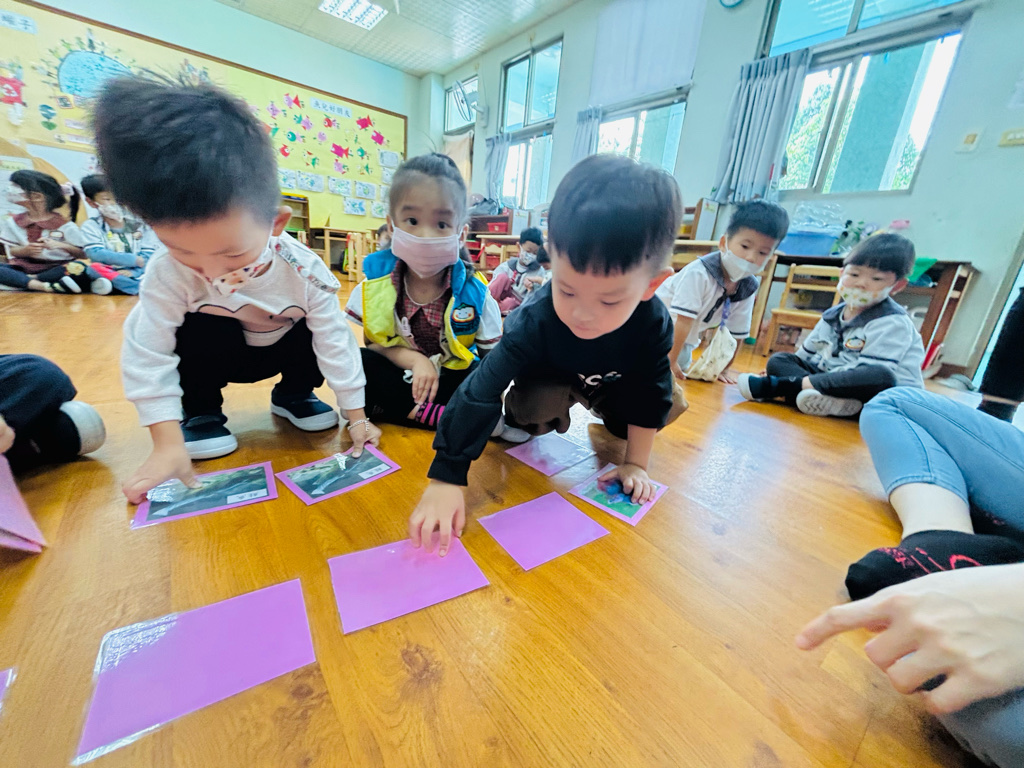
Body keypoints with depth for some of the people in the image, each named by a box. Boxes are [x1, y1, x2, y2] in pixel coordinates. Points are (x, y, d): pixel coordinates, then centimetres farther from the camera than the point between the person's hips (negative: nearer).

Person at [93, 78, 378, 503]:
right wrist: (168, 443, -30)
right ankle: (201, 412, -4)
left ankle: (293, 394, 5)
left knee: (319, 331, -25)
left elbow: (335, 340, -25)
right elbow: (147, 354, -24)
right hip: (214, 354, 0)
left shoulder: (305, 271, -30)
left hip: (282, 353, 1)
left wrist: (356, 416, -22)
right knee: (199, 326, -30)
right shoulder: (167, 272, -28)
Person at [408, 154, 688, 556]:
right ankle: (534, 421, 4)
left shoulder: (653, 324, -33)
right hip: (548, 379, -3)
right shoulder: (534, 320, -40)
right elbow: (479, 393, -44)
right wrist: (445, 479, -47)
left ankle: (610, 419, 17)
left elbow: (651, 396, -19)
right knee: (534, 405, -33)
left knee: (670, 401, -13)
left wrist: (635, 464, -15)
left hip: (613, 384, 3)